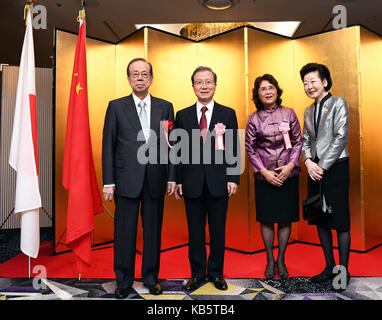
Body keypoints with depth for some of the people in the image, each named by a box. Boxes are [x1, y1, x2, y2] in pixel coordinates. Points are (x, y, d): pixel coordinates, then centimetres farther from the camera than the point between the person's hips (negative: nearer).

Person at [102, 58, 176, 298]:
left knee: (153, 231, 12)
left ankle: (151, 277, 30)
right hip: (127, 179, -1)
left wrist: (172, 177, 1)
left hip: (156, 179, 2)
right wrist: (108, 182, -3)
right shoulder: (116, 106, 4)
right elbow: (108, 146, 1)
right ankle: (124, 280, 27)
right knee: (125, 232, 8)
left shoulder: (165, 107, 8)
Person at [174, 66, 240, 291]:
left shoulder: (228, 114, 5)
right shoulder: (182, 116, 7)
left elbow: (234, 149, 2)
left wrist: (233, 178, -5)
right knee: (195, 231, 11)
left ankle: (216, 272, 29)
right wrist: (177, 180, 0)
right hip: (192, 182, 1)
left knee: (218, 230, 11)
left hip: (219, 182, 0)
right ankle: (197, 273, 28)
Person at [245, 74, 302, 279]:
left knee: (286, 218, 7)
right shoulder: (254, 119, 0)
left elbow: (298, 141, 5)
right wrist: (264, 172, -8)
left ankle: (281, 259, 25)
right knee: (266, 218, 6)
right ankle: (270, 260, 24)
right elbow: (250, 149, 1)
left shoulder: (289, 113, 3)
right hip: (264, 175, -1)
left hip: (288, 174, 1)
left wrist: (291, 165, -8)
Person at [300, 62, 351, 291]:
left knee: (340, 221, 1)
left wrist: (322, 166, -14)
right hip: (315, 170, 6)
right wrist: (308, 161, -6)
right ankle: (329, 267, 24)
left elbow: (341, 137, -11)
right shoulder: (308, 111, 16)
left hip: (335, 167, -6)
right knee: (321, 221, 10)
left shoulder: (338, 103, -2)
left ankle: (343, 271, 15)